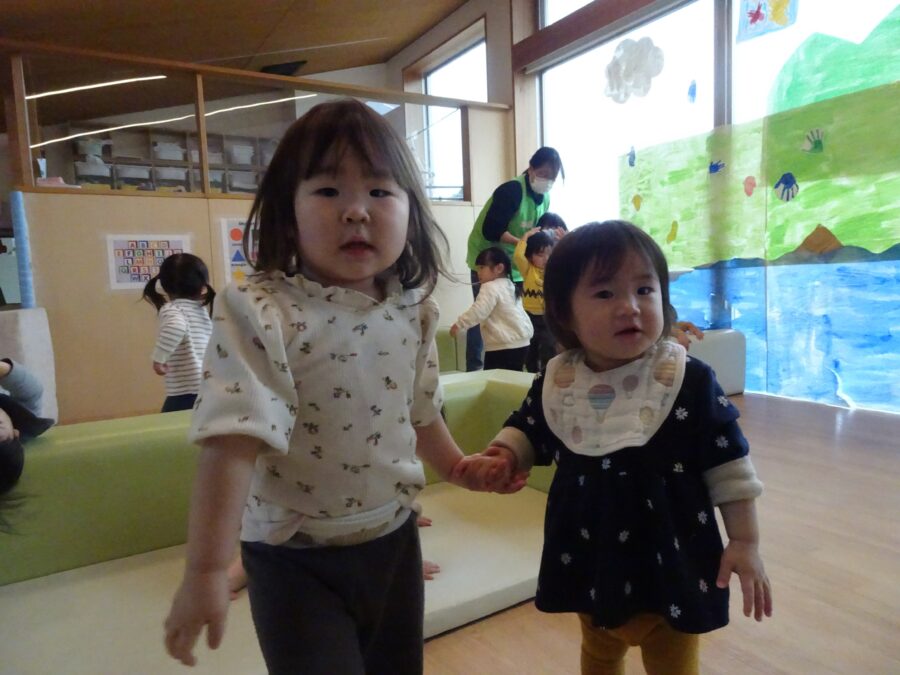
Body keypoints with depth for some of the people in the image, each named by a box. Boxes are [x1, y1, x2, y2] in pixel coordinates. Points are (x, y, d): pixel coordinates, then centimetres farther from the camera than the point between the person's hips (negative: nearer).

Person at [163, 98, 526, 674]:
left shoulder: (412, 310, -4)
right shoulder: (261, 314, -22)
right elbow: (235, 442, -26)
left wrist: (458, 466, 19)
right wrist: (206, 572, -26)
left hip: (394, 538, 6)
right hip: (297, 560, -5)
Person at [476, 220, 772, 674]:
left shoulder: (691, 382, -19)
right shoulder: (555, 382, -10)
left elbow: (727, 463, -12)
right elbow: (528, 430, 6)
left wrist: (745, 541, -10)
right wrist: (505, 452, -14)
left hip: (671, 560, -3)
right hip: (589, 559, 4)